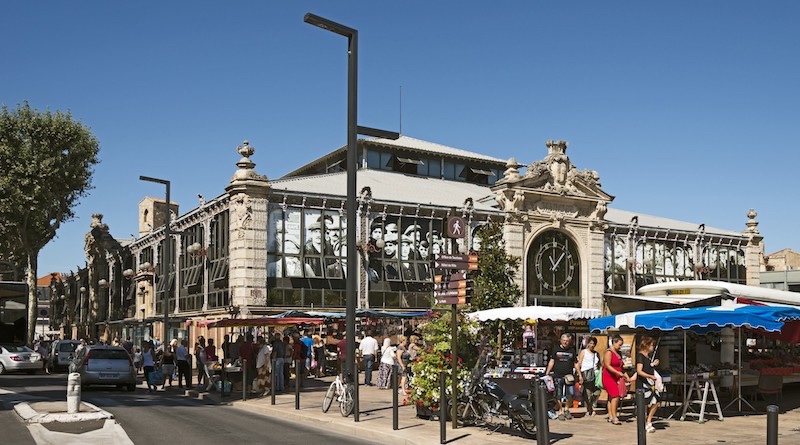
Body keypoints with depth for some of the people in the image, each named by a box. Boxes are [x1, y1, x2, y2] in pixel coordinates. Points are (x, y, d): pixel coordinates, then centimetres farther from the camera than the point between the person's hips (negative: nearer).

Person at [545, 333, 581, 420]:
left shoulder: (572, 350, 12)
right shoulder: (556, 349, 6)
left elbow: (576, 363, 16)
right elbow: (551, 361, 7)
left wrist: (579, 375, 11)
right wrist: (547, 373, 1)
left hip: (569, 376, 1)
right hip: (558, 376, -1)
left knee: (571, 394, -9)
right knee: (558, 396, 1)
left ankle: (566, 409, 13)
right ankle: (561, 411, 15)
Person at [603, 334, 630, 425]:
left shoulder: (619, 353, 17)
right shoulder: (609, 352, -9)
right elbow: (608, 366, -17)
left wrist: (625, 375, 14)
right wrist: (618, 373, -25)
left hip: (617, 378, 8)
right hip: (608, 377, -8)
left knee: (612, 397, 9)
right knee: (615, 396, -16)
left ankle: (610, 416, 13)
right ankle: (614, 417, -17)